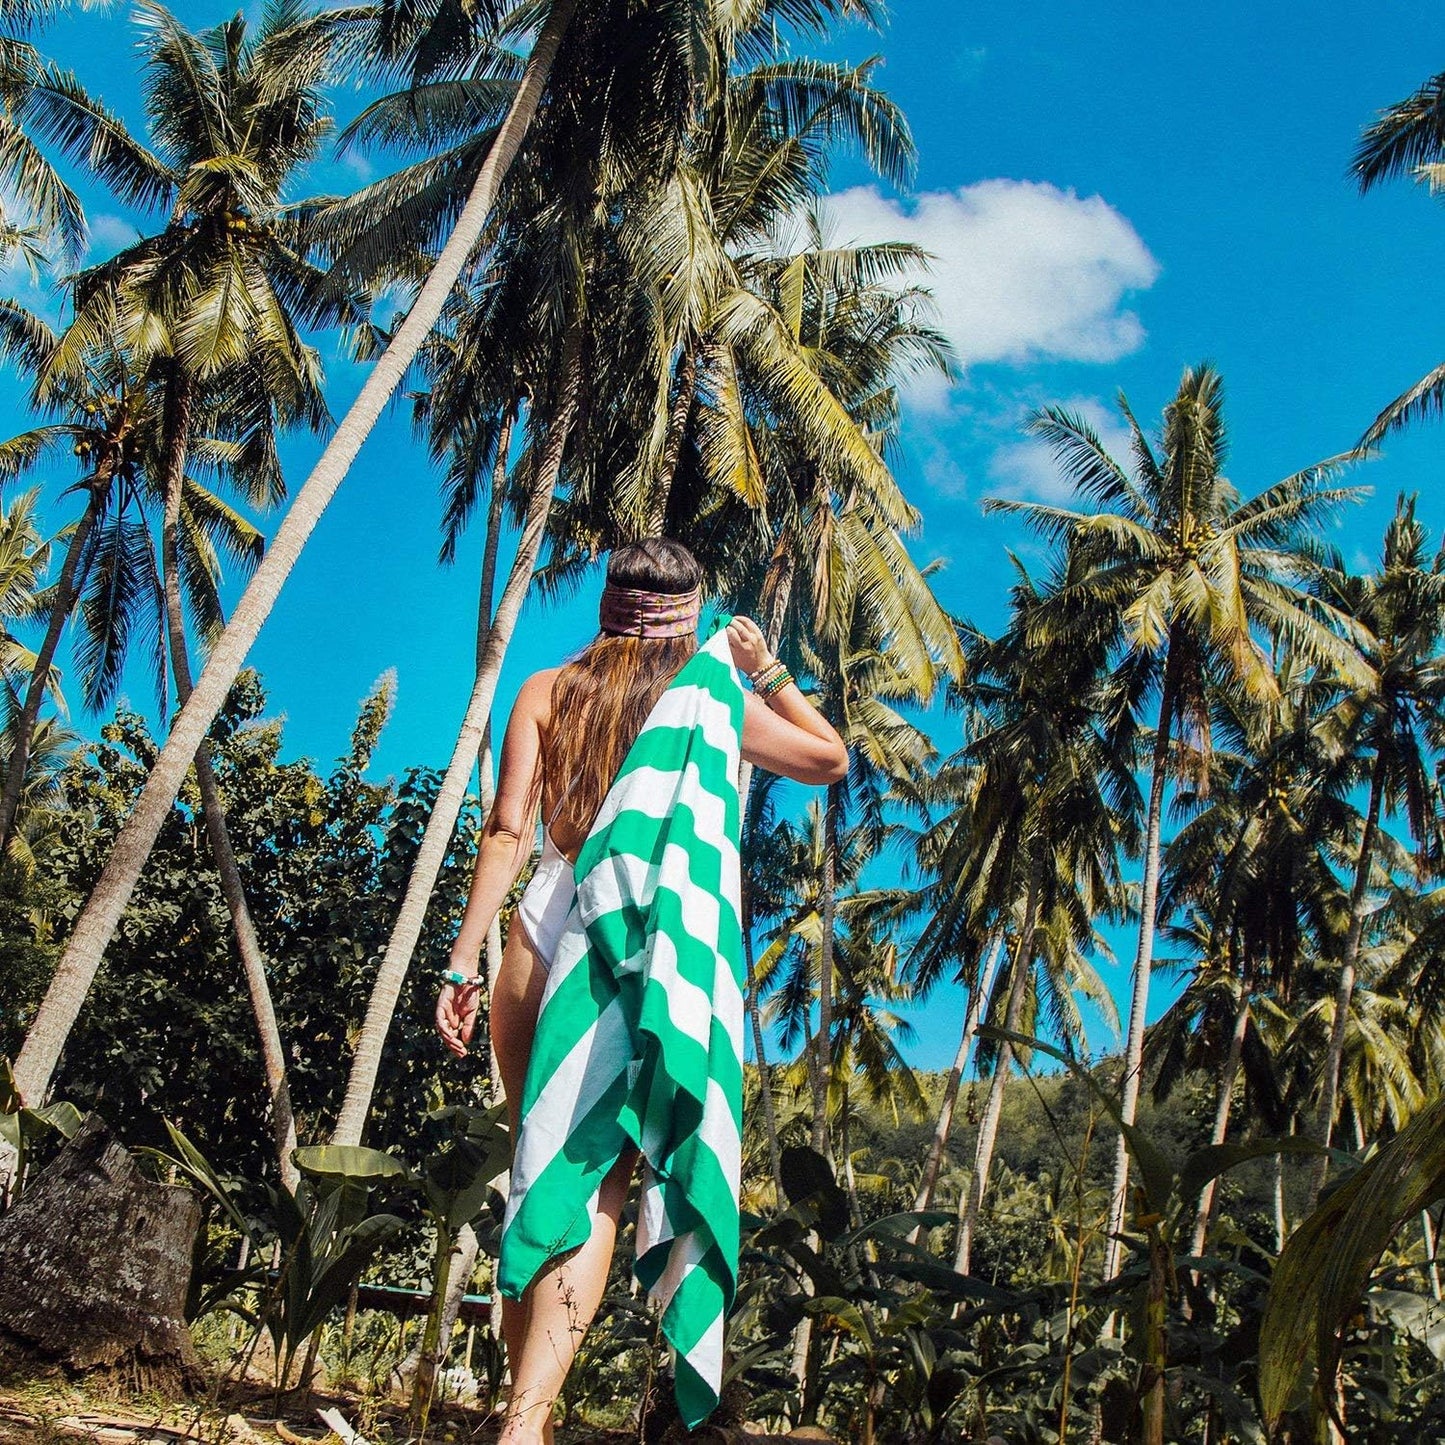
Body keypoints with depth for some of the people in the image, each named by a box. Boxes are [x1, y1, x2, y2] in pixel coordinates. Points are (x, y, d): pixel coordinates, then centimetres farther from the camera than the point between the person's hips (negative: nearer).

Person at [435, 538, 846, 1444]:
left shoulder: (546, 691, 10)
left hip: (544, 943, 3)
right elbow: (833, 760, 21)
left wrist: (465, 959, -1)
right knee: (597, 1193, -5)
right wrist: (770, 673, 25)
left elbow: (508, 830, 1)